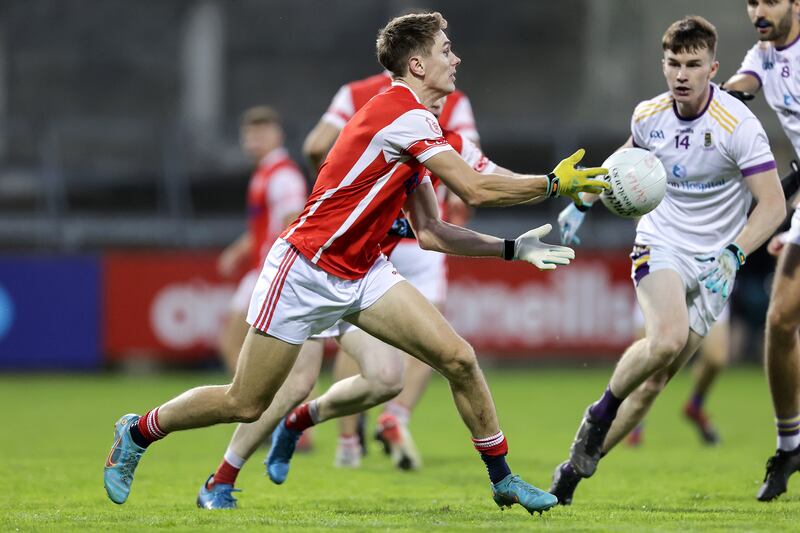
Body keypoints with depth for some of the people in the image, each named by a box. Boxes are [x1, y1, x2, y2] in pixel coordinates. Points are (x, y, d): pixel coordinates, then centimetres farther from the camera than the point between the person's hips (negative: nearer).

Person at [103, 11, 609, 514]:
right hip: (304, 271, -9)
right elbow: (477, 189, -25)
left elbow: (430, 233, 11)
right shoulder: (404, 114, -20)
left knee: (458, 357, -7)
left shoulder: (413, 126, 10)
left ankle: (503, 479, 4)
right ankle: (138, 432, 23)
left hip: (363, 273, 9)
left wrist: (514, 248, 6)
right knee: (245, 404, -1)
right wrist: (554, 183, -16)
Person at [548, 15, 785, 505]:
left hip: (713, 262, -1)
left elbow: (773, 204, -17)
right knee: (666, 339, -29)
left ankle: (578, 467, 10)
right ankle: (602, 410, -4)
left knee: (656, 378, -3)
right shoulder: (648, 115, -3)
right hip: (660, 245, 1)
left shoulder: (739, 126, -17)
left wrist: (734, 256, -29)